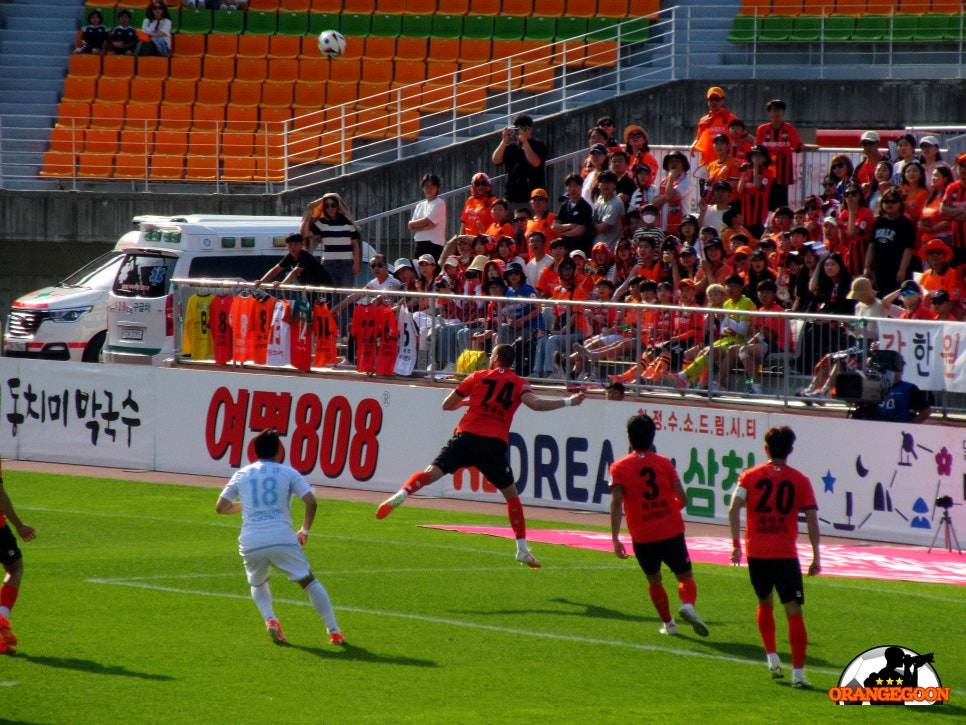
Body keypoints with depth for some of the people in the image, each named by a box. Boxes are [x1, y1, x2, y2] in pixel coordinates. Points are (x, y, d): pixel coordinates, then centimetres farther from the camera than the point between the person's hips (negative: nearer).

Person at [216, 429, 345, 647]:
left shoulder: (241, 475, 15)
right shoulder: (288, 473, 8)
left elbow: (221, 507, 16)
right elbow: (311, 502, -4)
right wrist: (305, 530, 10)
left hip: (250, 544, 2)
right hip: (282, 539, -2)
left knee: (258, 585, 27)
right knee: (309, 582, 12)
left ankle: (270, 619, -1)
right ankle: (333, 631, 4)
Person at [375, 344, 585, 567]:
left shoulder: (478, 377, 14)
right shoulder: (519, 383, 11)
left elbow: (447, 405, 17)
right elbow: (534, 403, -8)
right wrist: (568, 402, 1)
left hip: (467, 437, 0)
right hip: (495, 444, 0)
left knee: (432, 472, -7)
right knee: (511, 495, 15)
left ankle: (401, 494, -36)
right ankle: (522, 549, 12)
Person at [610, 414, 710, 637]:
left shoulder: (619, 468, -2)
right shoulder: (665, 463, 3)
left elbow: (616, 503, -12)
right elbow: (683, 499, 2)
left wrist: (615, 539, -12)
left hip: (642, 537, 0)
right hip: (672, 532, 0)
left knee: (654, 580, 21)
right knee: (685, 576, 9)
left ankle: (668, 623, 21)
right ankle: (688, 605, -20)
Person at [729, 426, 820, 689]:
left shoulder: (750, 476, 3)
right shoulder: (800, 480, 1)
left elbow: (734, 508, -10)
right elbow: (812, 519, -4)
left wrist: (736, 544, -5)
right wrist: (816, 556, 1)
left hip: (756, 553, 2)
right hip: (786, 555, -2)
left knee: (765, 604, 25)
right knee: (794, 612, -2)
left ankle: (772, 658, 21)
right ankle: (798, 673, -10)